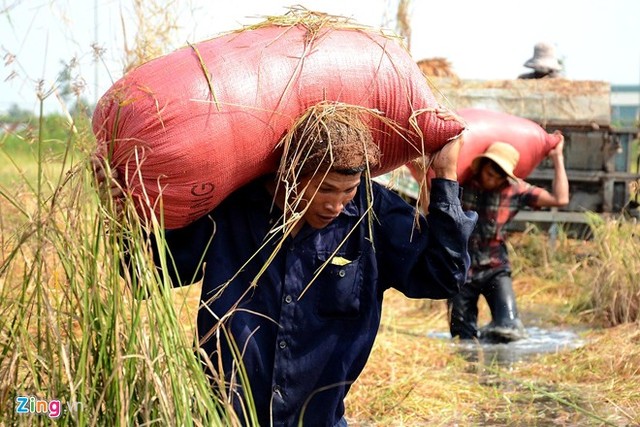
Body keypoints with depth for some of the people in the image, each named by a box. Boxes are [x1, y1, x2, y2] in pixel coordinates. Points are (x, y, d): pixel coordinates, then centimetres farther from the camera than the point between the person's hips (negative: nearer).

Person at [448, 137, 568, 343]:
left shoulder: (515, 189, -4)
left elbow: (560, 198, -6)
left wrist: (557, 158, -4)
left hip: (495, 270, 1)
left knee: (509, 330, -18)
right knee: (464, 340, 2)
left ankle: (485, 335, 12)